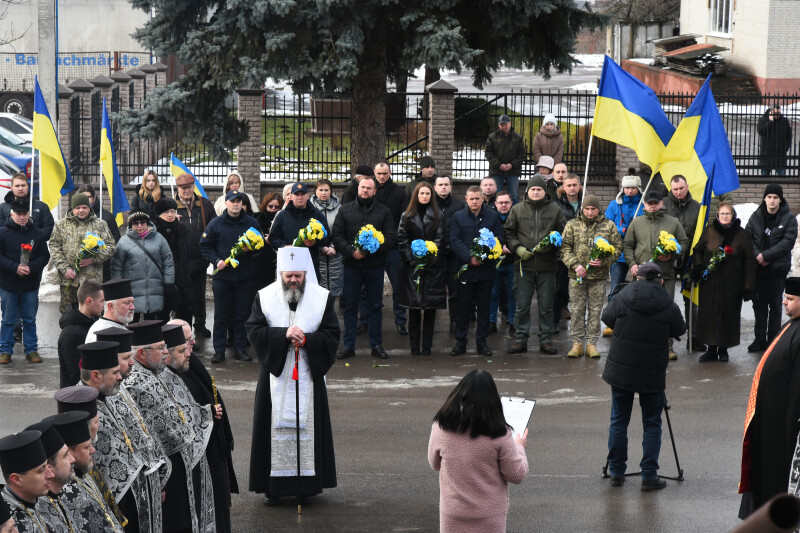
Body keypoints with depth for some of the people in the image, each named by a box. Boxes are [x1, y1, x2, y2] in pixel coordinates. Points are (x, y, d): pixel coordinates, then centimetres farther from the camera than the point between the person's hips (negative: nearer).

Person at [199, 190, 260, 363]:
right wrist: (216, 260, -8)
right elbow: (205, 246, 6)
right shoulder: (216, 224, 4)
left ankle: (240, 348, 12)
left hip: (245, 276, 1)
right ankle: (219, 350, 6)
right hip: (222, 276, -1)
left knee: (242, 314, 4)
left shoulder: (251, 223, 7)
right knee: (221, 315, 1)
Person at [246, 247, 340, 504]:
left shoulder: (321, 298, 1)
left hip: (309, 375, 0)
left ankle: (308, 482, 11)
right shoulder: (265, 297, 1)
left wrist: (306, 339, -17)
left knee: (307, 424, 3)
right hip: (276, 376, 0)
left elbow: (332, 334, -1)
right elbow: (254, 329, -6)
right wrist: (284, 334, -19)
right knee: (277, 426, 1)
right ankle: (274, 485, 6)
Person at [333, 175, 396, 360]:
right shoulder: (345, 210, 7)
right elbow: (337, 236, 2)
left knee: (375, 306, 6)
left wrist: (371, 250, -16)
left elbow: (390, 237, -2)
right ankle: (349, 346, 9)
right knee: (350, 305, 4)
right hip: (352, 265, 0)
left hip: (375, 265, 0)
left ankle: (376, 345, 13)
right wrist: (351, 251, -14)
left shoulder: (384, 212, 5)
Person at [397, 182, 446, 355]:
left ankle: (427, 346, 4)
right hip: (412, 267, 0)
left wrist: (428, 259, -11)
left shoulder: (437, 216, 7)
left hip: (432, 266, 0)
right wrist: (412, 261, -8)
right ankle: (414, 346, 3)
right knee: (414, 307, -1)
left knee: (431, 308, -1)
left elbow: (439, 239, 1)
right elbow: (402, 240, 3)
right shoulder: (407, 216, 9)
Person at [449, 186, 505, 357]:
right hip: (465, 269, -1)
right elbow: (455, 241, -4)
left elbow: (499, 240, 0)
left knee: (484, 307, 6)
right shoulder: (458, 217, 5)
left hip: (486, 269, 1)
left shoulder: (493, 217, 6)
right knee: (463, 307, 2)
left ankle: (481, 342, 14)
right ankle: (460, 342, 11)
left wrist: (483, 256, -15)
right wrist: (470, 257, -18)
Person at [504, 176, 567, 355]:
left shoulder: (555, 210, 6)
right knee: (522, 305, 3)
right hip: (524, 264, 0)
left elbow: (563, 233, 9)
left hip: (547, 266, 0)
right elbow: (508, 232, 9)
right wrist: (517, 248, -6)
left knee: (546, 305, 5)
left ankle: (546, 340, 13)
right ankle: (520, 339, 10)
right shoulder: (517, 209, 6)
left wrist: (552, 244, -9)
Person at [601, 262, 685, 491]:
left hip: (620, 370, 1)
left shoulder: (622, 299, -6)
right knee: (652, 425, 9)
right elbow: (679, 331, 6)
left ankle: (616, 472, 20)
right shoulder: (669, 307, -9)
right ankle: (649, 476, 7)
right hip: (652, 375, -1)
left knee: (618, 421, 14)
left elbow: (606, 317, 9)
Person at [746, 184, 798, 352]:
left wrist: (766, 255, -17)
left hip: (778, 269, -3)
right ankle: (760, 339, 15)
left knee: (775, 306, 3)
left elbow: (787, 242, -12)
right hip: (758, 268, 3)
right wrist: (757, 256, -13)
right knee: (759, 304, 8)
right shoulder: (756, 217, 5)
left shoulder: (789, 219, -5)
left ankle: (773, 340, 9)